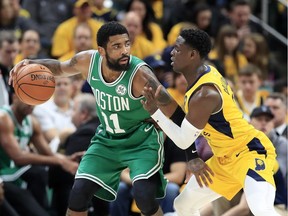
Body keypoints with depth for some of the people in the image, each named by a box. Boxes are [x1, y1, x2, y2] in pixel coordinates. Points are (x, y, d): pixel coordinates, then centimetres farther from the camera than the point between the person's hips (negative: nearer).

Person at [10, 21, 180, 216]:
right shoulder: (88, 61, -14)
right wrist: (32, 64, -9)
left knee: (145, 196, -23)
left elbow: (170, 104, -24)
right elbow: (61, 68, 7)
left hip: (142, 141, -5)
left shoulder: (139, 73, -30)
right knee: (79, 192, -2)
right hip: (107, 139, 5)